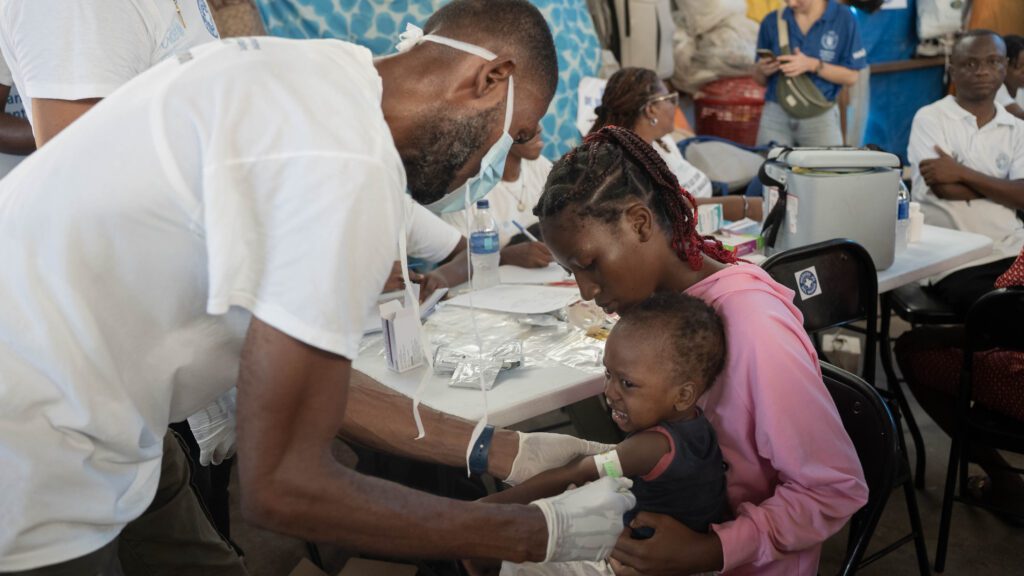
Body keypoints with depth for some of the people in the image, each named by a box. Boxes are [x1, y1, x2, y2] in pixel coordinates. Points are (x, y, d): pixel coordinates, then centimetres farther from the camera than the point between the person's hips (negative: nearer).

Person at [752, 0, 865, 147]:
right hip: (775, 113, 2)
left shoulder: (843, 18, -1)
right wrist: (761, 70, -10)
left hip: (820, 115, -2)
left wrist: (812, 65, -14)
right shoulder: (771, 21, 6)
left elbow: (851, 77, -2)